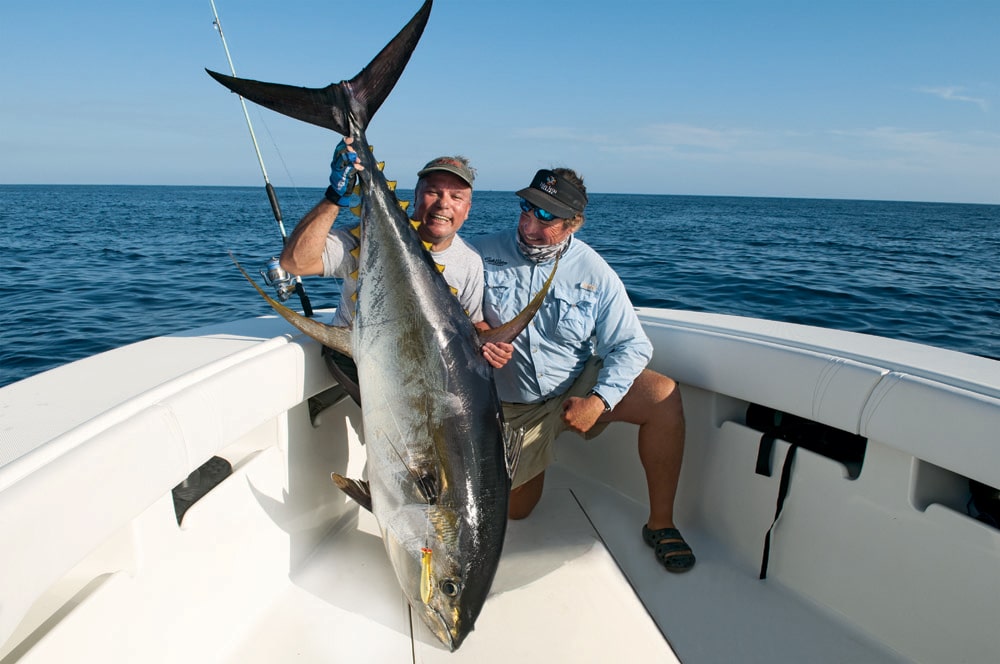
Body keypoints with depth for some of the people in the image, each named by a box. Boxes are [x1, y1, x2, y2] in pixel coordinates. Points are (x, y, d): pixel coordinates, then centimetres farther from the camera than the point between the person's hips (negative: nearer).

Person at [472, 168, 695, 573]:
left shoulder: (595, 274, -10)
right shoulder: (483, 255, -9)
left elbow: (632, 345, -10)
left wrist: (599, 401, -24)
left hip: (579, 387, 0)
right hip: (513, 406, 0)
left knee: (664, 396, -24)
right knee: (515, 510, 3)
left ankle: (660, 523, -9)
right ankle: (528, 465, 40)